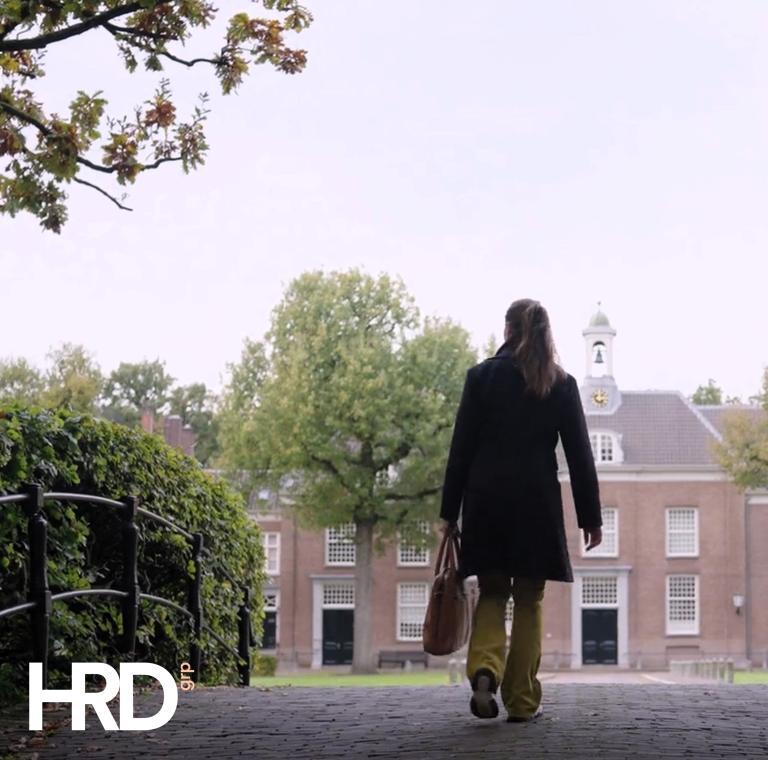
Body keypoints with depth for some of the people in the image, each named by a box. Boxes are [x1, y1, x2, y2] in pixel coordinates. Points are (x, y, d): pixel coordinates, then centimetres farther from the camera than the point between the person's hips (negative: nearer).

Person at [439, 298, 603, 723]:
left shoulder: (482, 376, 1)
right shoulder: (562, 384, 4)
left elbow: (461, 447, 0)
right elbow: (579, 454, 3)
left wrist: (450, 510, 5)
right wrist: (590, 516, 8)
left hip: (487, 501, 0)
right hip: (538, 504, 0)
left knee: (492, 592, 11)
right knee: (528, 600, 9)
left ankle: (484, 669, -16)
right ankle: (521, 700, 8)